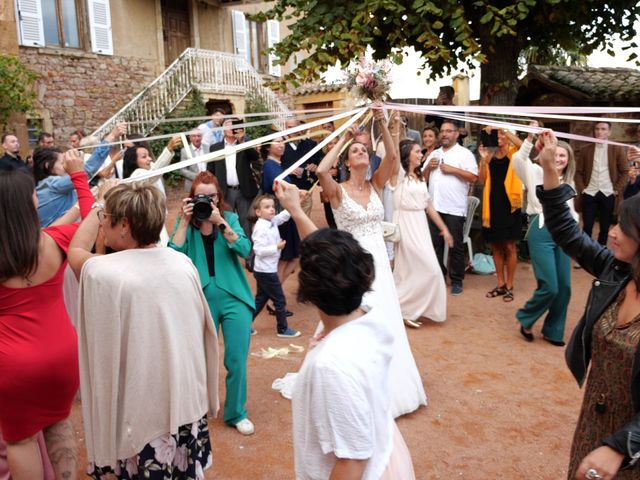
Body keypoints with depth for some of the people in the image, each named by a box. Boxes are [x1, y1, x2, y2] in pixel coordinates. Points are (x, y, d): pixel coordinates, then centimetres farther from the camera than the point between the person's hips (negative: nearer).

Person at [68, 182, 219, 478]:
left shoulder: (103, 273, -22)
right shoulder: (184, 263, -8)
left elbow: (76, 250, 1)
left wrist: (98, 206, 9)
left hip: (140, 407, -4)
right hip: (187, 398, 4)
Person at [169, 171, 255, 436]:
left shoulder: (229, 218, 3)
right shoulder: (185, 222, 3)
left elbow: (244, 249, -14)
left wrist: (220, 222, -22)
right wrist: (184, 221, -16)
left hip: (233, 297, 0)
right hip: (201, 299, 0)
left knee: (237, 359, 2)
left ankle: (236, 413, 22)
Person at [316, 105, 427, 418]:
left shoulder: (376, 185, 5)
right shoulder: (338, 191, -7)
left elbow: (392, 156, -10)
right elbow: (321, 170, -27)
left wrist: (381, 123, -19)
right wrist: (343, 138, -16)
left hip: (379, 263, 4)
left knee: (384, 324, 12)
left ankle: (387, 386, 31)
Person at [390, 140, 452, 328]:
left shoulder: (419, 178, 16)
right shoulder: (399, 174, -6)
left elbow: (429, 205, 17)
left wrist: (443, 227, 16)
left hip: (420, 226, 7)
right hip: (406, 226, -7)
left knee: (410, 270, 11)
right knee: (429, 269, -8)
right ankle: (403, 309, 3)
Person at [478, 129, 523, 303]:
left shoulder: (514, 152, 1)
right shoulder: (490, 154, 11)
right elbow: (482, 181, 4)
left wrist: (506, 131, -23)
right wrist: (483, 159, -8)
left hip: (509, 204, -4)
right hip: (492, 205, 4)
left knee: (509, 247, 2)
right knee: (495, 246, 10)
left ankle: (509, 286, 12)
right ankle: (501, 284, 22)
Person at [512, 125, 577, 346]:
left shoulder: (568, 182, 18)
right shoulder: (537, 173, -1)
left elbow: (570, 210, 22)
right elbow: (517, 159, -20)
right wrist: (529, 139, -29)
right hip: (541, 232, -6)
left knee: (564, 287, 5)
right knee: (549, 287, -12)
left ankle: (553, 331, 22)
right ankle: (525, 318, 15)